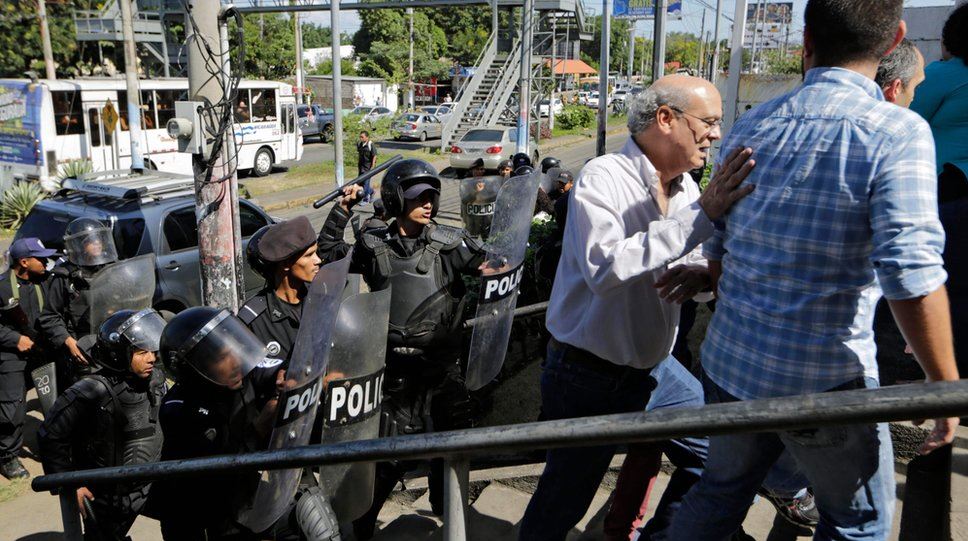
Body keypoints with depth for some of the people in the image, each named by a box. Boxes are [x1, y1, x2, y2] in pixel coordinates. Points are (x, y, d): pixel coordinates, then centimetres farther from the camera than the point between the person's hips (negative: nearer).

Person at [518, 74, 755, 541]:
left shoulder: (684, 186, 2)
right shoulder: (602, 178, -19)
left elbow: (710, 259, 10)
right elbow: (606, 270, -35)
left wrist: (703, 273, -16)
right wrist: (701, 214, -34)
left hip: (653, 370, 7)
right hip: (588, 376, -7)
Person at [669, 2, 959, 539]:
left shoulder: (750, 126, 1)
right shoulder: (896, 132, -16)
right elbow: (912, 280, -22)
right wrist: (947, 386, -9)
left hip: (730, 360, 5)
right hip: (825, 377, -5)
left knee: (720, 492, 25)